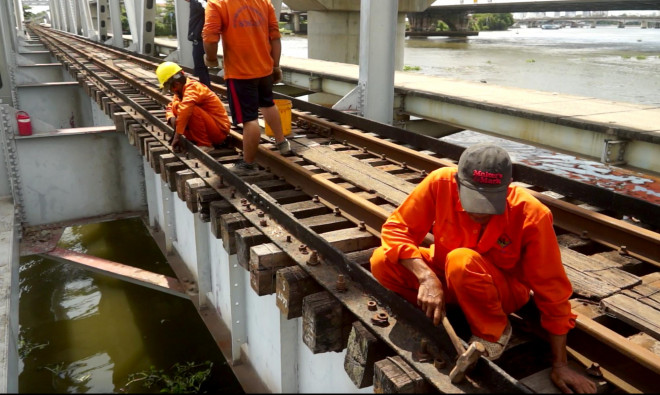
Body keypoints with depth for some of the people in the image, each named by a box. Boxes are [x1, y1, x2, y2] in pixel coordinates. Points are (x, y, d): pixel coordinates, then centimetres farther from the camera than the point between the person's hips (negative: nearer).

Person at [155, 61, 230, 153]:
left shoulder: (192, 87, -19)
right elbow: (170, 108, 11)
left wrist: (177, 136, -31)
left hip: (219, 130, -9)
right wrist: (172, 119, -13)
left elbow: (185, 109, -31)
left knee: (192, 109, -30)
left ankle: (204, 145, -18)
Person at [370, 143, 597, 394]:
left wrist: (560, 365, -16)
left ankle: (493, 334, -10)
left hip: (505, 289, -2)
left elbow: (551, 292, -21)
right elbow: (395, 228, -20)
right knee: (382, 263, -22)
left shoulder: (531, 215, -29)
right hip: (448, 277, 3)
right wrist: (427, 278, -36)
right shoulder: (441, 183, -26)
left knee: (462, 261, -37)